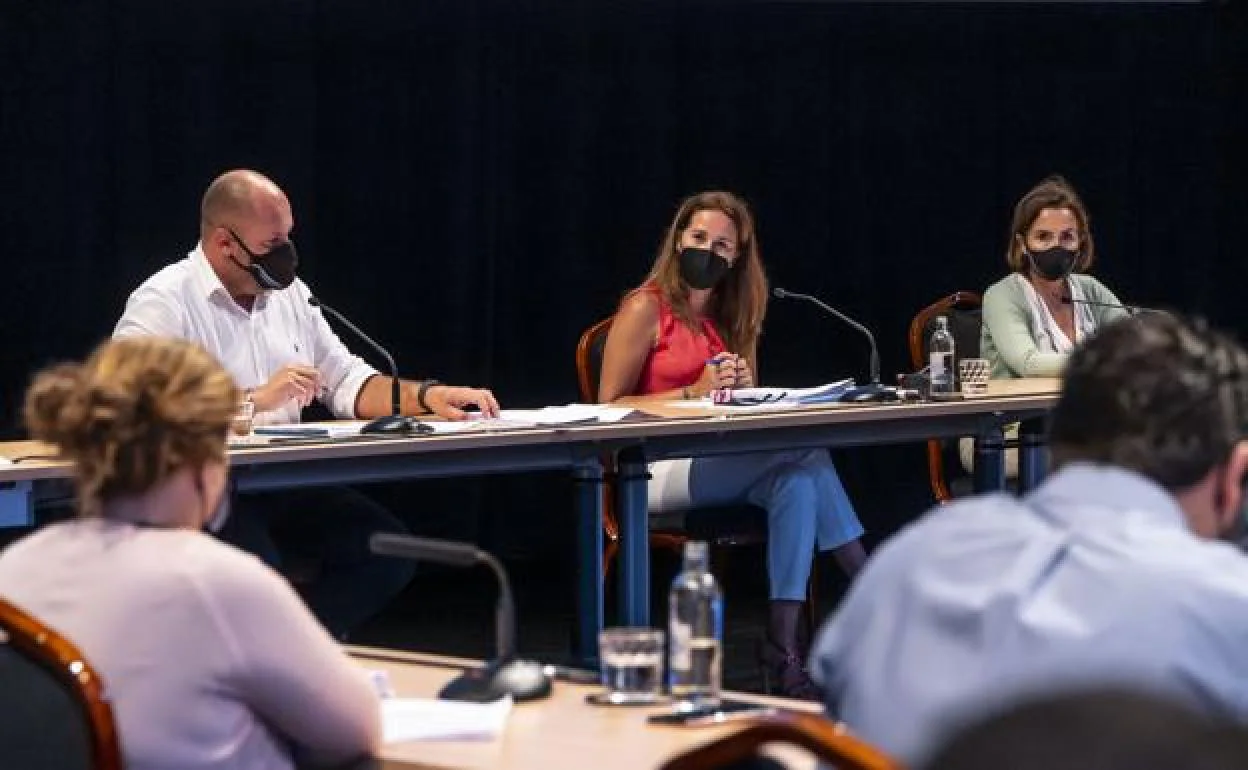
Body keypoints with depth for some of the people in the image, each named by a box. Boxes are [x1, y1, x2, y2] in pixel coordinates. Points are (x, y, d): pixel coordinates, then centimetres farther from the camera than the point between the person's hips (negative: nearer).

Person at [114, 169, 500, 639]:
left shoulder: (289, 294, 18)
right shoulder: (162, 303, -7)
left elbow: (347, 383, 23)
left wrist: (427, 397, 6)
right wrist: (255, 400, -21)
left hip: (284, 486, 7)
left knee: (387, 551, -15)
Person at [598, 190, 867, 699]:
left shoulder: (733, 318, 18)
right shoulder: (646, 309, -2)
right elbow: (610, 406, -7)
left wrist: (743, 386, -5)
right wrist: (693, 392, -16)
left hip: (716, 462, 6)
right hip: (655, 470, -6)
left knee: (797, 481, -29)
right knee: (806, 449, -26)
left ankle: (784, 650, -31)